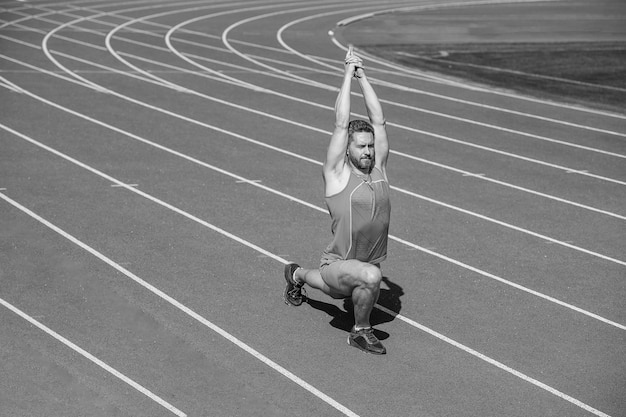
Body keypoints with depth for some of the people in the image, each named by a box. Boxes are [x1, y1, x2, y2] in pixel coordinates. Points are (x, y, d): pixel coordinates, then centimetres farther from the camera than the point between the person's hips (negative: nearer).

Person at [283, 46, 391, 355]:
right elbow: (341, 124, -17)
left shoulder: (378, 168, 0)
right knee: (371, 276, -38)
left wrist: (362, 77, -1)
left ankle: (298, 275, 55)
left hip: (369, 266, 7)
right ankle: (360, 332, -10)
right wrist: (348, 75, -10)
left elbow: (378, 120, -2)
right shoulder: (337, 174, -13)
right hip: (338, 267, -7)